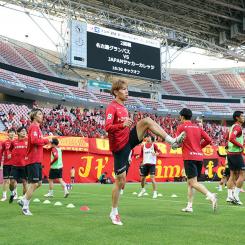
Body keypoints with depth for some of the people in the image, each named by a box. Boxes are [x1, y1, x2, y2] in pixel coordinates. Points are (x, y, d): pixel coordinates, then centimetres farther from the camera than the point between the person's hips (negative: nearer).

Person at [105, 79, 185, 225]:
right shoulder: (112, 107, -12)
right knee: (120, 181, -2)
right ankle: (114, 213, 12)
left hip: (128, 140, 7)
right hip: (119, 146, -7)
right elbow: (107, 127, -27)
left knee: (147, 121, -13)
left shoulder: (123, 108, 15)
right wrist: (123, 125, -41)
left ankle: (172, 141, -16)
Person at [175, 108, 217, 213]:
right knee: (190, 182, 15)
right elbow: (208, 140, 8)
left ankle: (210, 196, -32)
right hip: (199, 157, 6)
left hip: (189, 157, -6)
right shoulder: (197, 127, 14)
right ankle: (189, 206, 14)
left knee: (193, 183, -11)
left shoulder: (181, 127, -2)